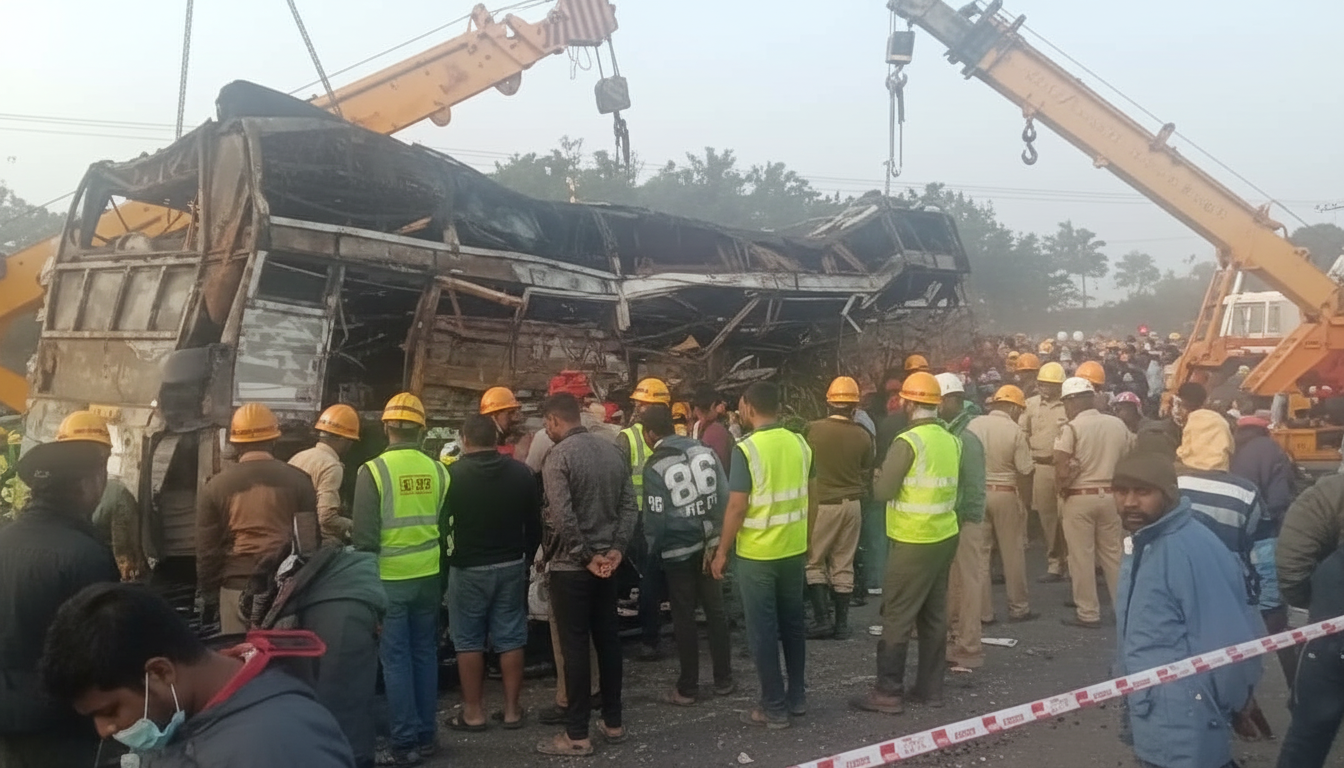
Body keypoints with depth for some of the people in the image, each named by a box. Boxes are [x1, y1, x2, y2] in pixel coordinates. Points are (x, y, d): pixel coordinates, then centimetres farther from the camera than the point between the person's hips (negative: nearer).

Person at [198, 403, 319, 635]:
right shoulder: (297, 480, 2)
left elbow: (206, 550, 5)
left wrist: (208, 595, 14)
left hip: (236, 588, 0)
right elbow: (310, 540, 3)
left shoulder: (216, 486, 3)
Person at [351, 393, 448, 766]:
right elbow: (446, 526, 7)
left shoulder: (374, 470, -11)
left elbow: (365, 535, -11)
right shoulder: (437, 470, 0)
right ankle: (426, 735, 21)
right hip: (427, 576, 4)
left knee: (396, 659, 3)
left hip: (389, 578, -4)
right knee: (424, 654, 13)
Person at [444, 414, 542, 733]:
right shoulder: (521, 472, 0)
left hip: (468, 569, -3)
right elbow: (535, 523, 5)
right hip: (511, 566, 3)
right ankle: (511, 710, 15)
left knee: (469, 642, 7)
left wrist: (451, 556, 10)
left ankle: (473, 712, 13)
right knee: (510, 639, 9)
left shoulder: (452, 475, -10)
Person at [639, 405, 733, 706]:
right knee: (715, 610, 13)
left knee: (684, 618, 5)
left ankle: (687, 688, 13)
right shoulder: (704, 450, 0)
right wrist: (716, 537, 4)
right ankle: (723, 679, 21)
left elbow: (655, 517, -13)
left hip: (678, 550, -4)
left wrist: (650, 550, 2)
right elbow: (724, 495, -1)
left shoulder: (655, 466, -13)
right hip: (708, 544, 4)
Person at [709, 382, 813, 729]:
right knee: (793, 623, 17)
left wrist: (721, 552, -7)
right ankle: (797, 697, 27)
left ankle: (774, 708, 11)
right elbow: (812, 497, 9)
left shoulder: (747, 449, -16)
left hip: (757, 553, -6)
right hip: (794, 550, 6)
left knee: (763, 630, 4)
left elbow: (737, 508, -17)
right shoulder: (800, 444, 1)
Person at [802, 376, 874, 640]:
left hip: (822, 503, -3)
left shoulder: (813, 429, -13)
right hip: (852, 505, 3)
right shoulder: (863, 436, -5)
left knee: (814, 562, 9)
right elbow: (866, 474, 6)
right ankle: (842, 623, 15)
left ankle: (821, 621, 3)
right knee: (843, 566, 10)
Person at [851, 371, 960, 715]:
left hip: (914, 542, -8)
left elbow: (883, 491, -16)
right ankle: (930, 687, 21)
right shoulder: (951, 440, 6)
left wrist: (880, 477, 5)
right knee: (934, 615, 14)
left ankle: (888, 693, 4)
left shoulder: (908, 441, -17)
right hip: (945, 536, 8)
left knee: (897, 618, -1)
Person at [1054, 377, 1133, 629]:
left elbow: (1062, 473, -16)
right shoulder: (1118, 424, 3)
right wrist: (1112, 478, 16)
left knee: (1082, 558, 4)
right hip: (1111, 496, 5)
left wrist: (1062, 489, 2)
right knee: (1114, 554, 14)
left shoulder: (1070, 429, -12)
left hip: (1079, 498, -5)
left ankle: (1088, 613, 10)